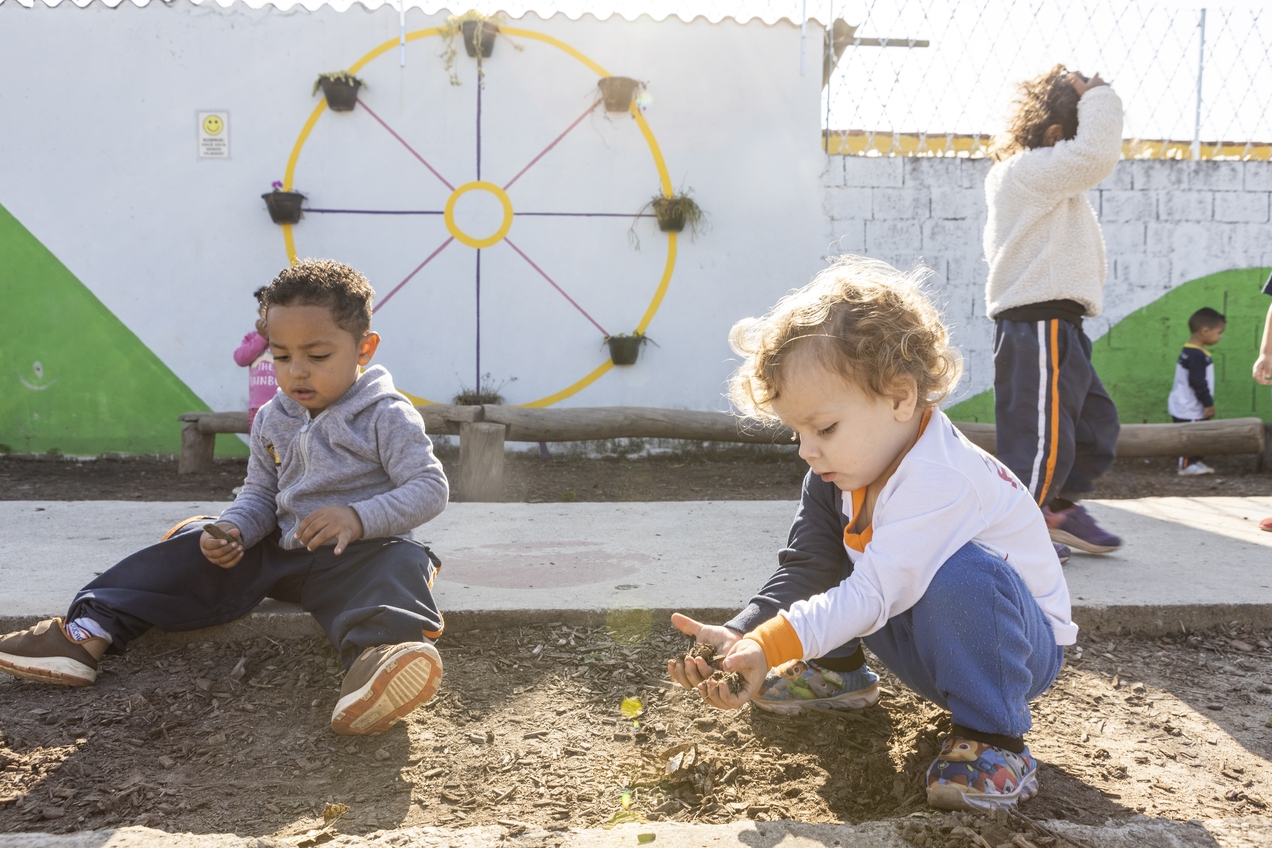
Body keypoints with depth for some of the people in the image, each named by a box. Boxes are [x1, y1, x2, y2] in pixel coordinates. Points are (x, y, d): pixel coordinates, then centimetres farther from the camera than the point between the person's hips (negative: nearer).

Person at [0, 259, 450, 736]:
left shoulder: (387, 417, -8)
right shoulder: (273, 421, 9)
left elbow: (430, 489, -14)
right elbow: (260, 495, 14)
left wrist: (359, 517, -28)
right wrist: (234, 530, -9)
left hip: (361, 553, -6)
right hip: (279, 550, 6)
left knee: (397, 561, -38)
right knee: (195, 551, -6)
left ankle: (378, 652, -68)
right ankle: (91, 630, -11)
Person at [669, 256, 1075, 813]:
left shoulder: (938, 480, -34)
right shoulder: (838, 471, -9)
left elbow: (871, 596, -39)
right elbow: (802, 569, -12)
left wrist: (769, 646, -47)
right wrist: (740, 637, -28)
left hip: (1023, 646, -7)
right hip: (926, 640, 8)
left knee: (962, 573, -39)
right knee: (823, 533, -1)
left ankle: (994, 741, -20)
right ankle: (838, 673, 16)